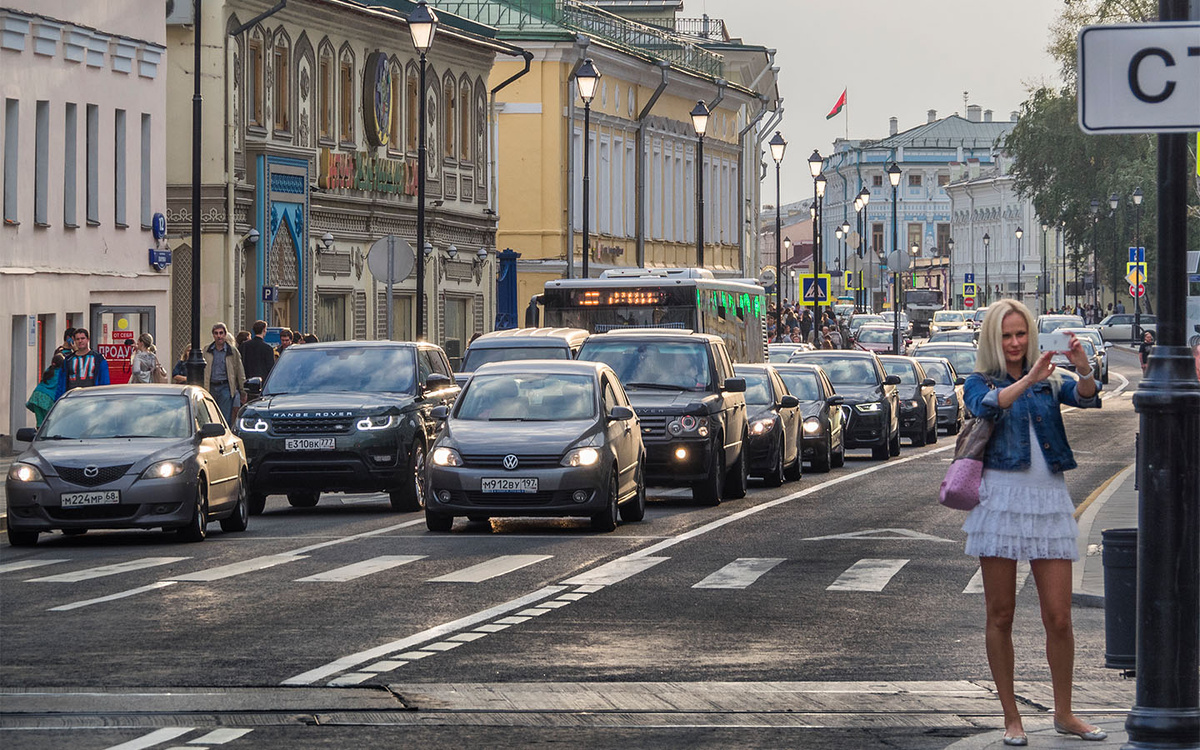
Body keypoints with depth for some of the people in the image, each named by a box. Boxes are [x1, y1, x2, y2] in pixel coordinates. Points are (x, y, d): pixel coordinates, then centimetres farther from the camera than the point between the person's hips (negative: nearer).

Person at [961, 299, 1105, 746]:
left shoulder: (1050, 383, 13)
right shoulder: (980, 383, 6)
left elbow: (1085, 398, -6)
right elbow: (986, 406, -17)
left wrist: (1084, 369, -26)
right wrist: (1028, 379, -29)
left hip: (1049, 500, 2)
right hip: (1001, 495, -2)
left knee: (1058, 618, 0)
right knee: (1000, 617, 1)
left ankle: (1064, 714, 13)